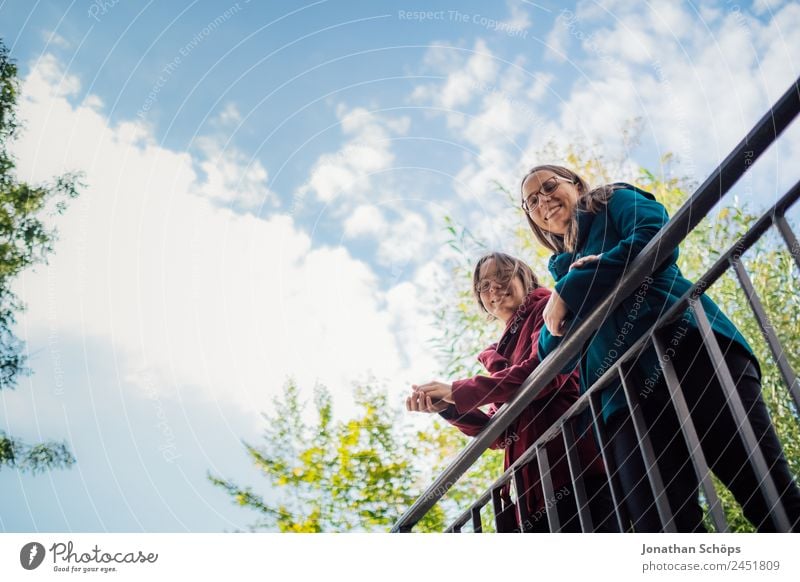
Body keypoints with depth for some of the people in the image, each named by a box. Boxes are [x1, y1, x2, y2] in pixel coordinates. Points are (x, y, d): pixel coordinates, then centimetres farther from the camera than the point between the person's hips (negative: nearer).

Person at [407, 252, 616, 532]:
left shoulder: (547, 309, 9)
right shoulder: (500, 356, 27)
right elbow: (499, 433, 19)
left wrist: (456, 392, -8)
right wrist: (448, 407, 2)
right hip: (533, 483, 7)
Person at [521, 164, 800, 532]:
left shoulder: (615, 201, 21)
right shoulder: (563, 270, 32)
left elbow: (656, 239, -3)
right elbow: (553, 354, 20)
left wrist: (568, 293, 2)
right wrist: (557, 311, 0)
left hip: (685, 346, -4)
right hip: (626, 395, 4)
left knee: (769, 494, -13)